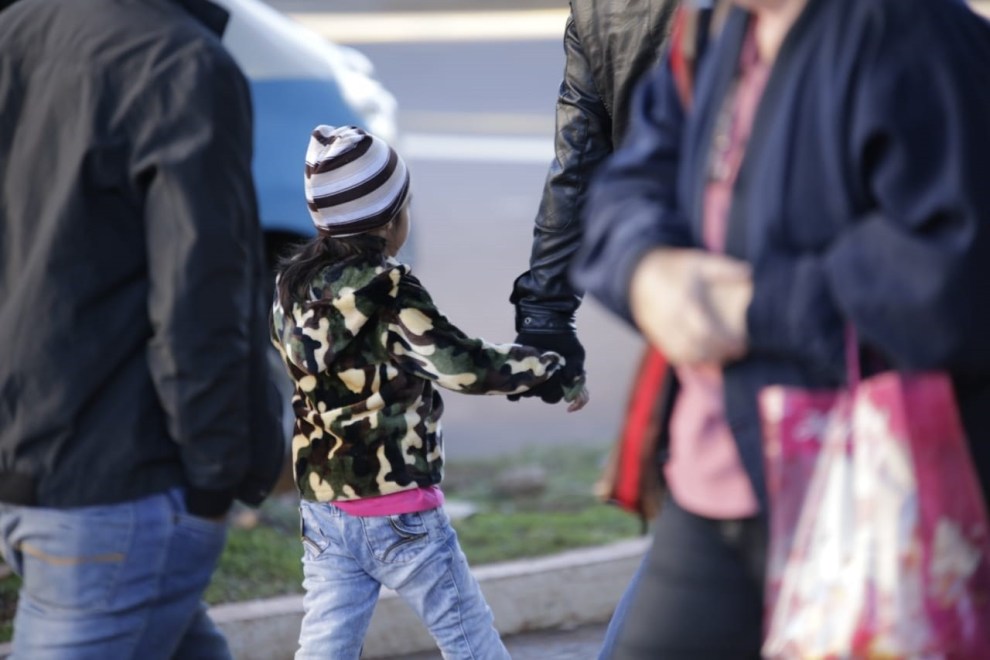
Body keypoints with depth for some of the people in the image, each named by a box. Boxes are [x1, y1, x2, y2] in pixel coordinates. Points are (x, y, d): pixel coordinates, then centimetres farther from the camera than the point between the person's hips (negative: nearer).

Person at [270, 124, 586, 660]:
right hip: (400, 513, -6)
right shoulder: (387, 290, -16)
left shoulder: (292, 285, 3)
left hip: (322, 508, 6)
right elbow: (465, 366, -18)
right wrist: (553, 366, -5)